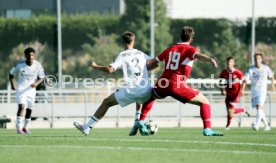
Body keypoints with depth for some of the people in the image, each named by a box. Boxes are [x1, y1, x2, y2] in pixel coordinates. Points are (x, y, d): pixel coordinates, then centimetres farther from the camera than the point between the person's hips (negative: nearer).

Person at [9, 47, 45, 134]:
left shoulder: (38, 65, -7)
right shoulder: (19, 64, -11)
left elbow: (42, 77, 3)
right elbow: (11, 74, 4)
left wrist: (36, 83, -16)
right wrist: (12, 84, -9)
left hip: (31, 89, 3)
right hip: (21, 88, -3)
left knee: (29, 109, 10)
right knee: (21, 106, -21)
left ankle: (25, 127, 28)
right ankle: (19, 127, -22)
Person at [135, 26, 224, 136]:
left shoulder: (169, 50, 19)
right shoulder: (189, 49, 3)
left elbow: (153, 62, 29)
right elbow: (198, 56, -21)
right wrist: (210, 60, -40)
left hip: (162, 84, 5)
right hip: (177, 86, -5)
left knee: (150, 97, 39)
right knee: (204, 102, 4)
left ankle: (141, 122, 28)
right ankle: (207, 130, -11)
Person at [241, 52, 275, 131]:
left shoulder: (266, 68, -1)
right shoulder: (250, 69, -3)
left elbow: (271, 76, 18)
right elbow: (245, 80, -10)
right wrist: (243, 89, -23)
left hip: (262, 90, -3)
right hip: (254, 91, 3)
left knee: (259, 106, -20)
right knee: (260, 109, 9)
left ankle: (257, 124, -27)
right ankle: (267, 126, 21)